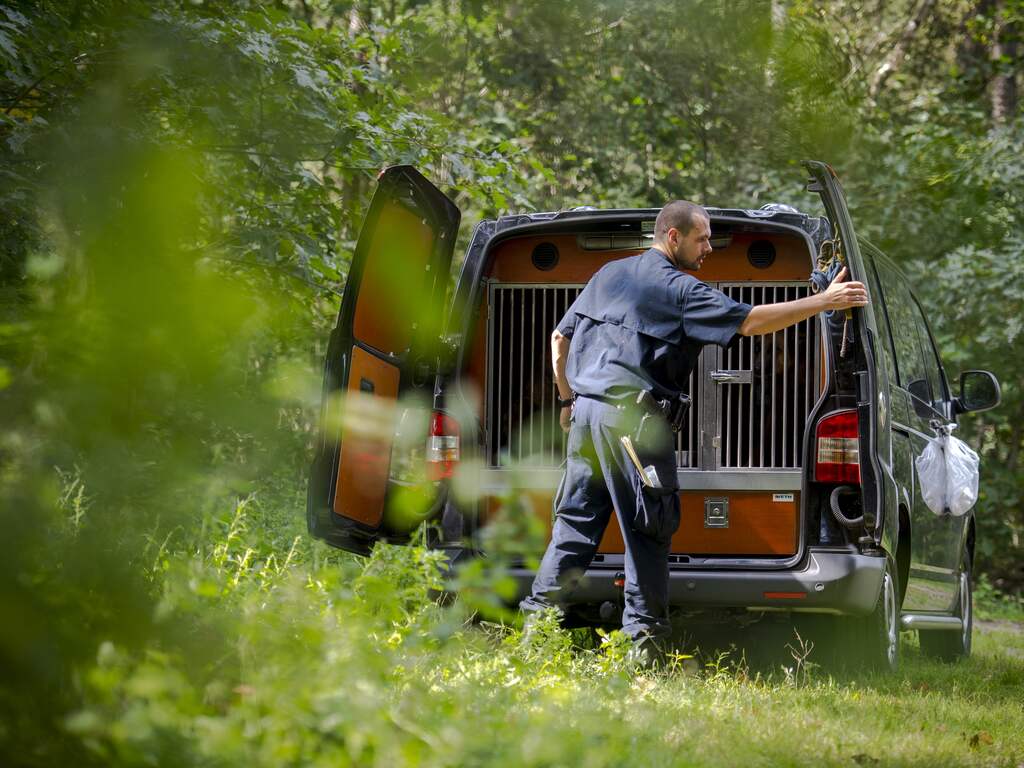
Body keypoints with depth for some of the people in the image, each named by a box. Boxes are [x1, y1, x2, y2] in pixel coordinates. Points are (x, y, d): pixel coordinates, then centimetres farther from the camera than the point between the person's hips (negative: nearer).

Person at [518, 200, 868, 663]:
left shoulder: (609, 274, 17)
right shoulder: (679, 289, -6)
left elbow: (560, 338, 20)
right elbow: (749, 321, -13)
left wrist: (568, 398, 27)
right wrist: (825, 302, -10)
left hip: (586, 411, 7)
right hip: (631, 416, -7)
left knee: (576, 521, 10)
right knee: (647, 530, -1)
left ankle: (538, 615, 6)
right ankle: (643, 632, -3)